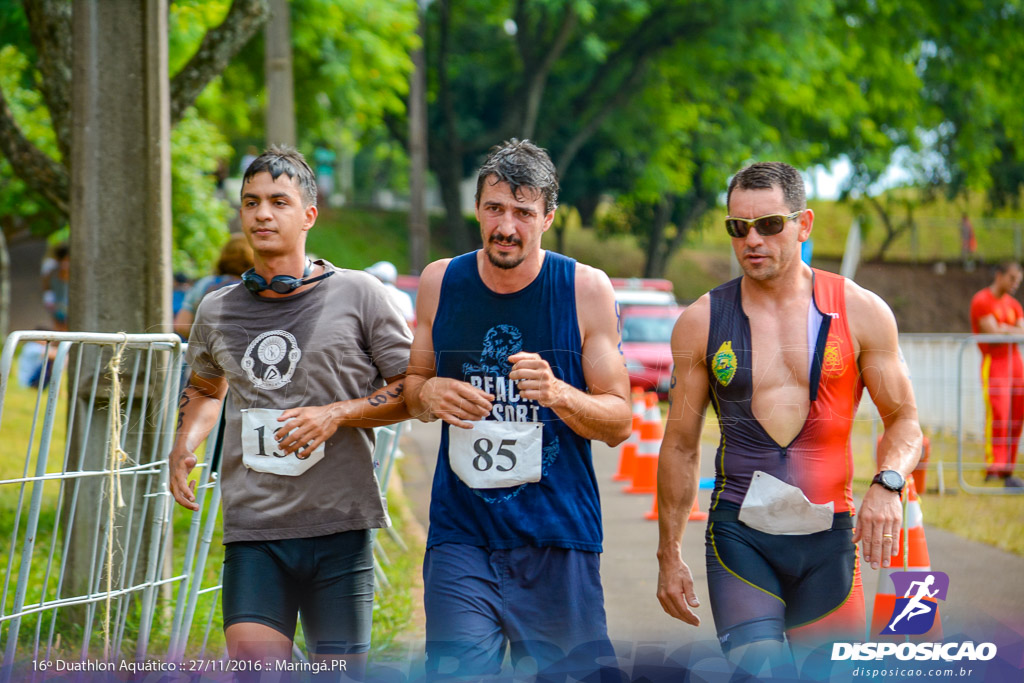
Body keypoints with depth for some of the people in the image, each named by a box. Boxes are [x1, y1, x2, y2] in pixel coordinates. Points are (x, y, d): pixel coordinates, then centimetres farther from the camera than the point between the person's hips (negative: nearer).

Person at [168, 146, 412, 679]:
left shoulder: (356, 294, -1)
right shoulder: (217, 312, 10)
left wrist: (337, 414, -12)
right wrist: (183, 444, 11)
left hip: (340, 530, -2)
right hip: (253, 533, 2)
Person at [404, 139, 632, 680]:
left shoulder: (586, 289, -2)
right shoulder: (440, 282, 4)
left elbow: (619, 423, 0)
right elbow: (413, 384, 18)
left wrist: (558, 395, -19)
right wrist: (427, 395, -6)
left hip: (558, 536, -1)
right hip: (461, 533, 1)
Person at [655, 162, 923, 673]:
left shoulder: (860, 313, 1)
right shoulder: (701, 322, 3)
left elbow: (903, 420, 8)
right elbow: (681, 446, 10)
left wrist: (887, 484, -13)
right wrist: (669, 555, 9)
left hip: (829, 535, 1)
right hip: (739, 536, -1)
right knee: (758, 668, -21)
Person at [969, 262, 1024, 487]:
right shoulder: (982, 300, -3)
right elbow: (992, 334, -12)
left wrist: (1004, 329, -10)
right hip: (994, 362, -7)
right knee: (997, 415, -18)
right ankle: (993, 469, -24)